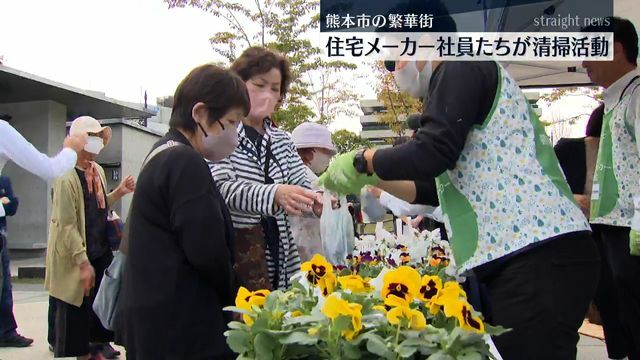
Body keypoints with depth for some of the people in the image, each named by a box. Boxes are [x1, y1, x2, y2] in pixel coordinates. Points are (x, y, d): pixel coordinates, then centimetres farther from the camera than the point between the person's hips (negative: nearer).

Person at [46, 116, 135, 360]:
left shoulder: (97, 170, 6)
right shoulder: (67, 176, -19)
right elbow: (67, 224, -21)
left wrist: (119, 193, 3)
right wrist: (83, 262, -23)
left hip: (100, 253, 8)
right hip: (76, 258, -8)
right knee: (75, 314, 3)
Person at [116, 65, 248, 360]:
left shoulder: (161, 157, 14)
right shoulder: (186, 164, -17)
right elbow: (208, 254, -19)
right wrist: (234, 296, 0)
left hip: (155, 322, 10)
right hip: (182, 328, -10)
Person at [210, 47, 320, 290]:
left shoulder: (282, 141, 15)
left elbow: (301, 185, 9)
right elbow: (222, 188, -19)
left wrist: (316, 200, -15)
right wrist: (274, 194, -35)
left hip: (279, 259, 5)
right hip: (232, 259, -5)